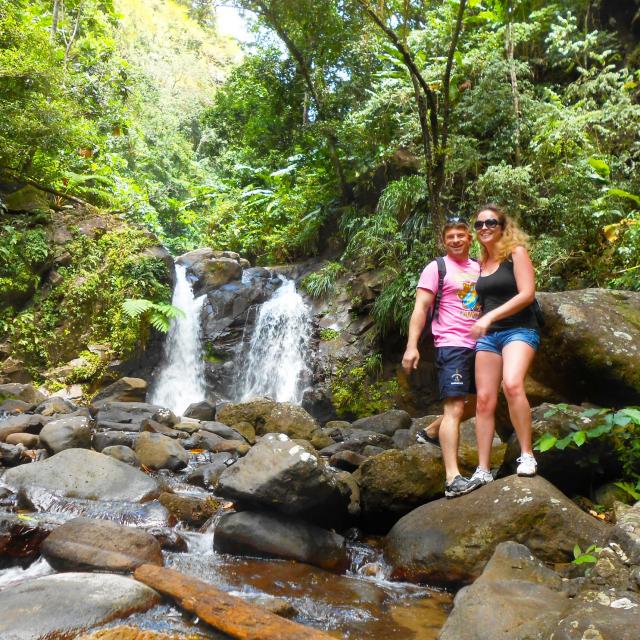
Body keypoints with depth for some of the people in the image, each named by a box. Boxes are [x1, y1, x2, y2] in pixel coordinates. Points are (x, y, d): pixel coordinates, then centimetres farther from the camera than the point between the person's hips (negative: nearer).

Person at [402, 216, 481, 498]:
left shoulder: (479, 268, 15)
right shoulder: (436, 268, -2)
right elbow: (420, 309, -8)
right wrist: (412, 345, -17)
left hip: (479, 346, 7)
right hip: (452, 346, -7)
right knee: (454, 409, -12)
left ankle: (432, 432, 33)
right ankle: (453, 478, -13)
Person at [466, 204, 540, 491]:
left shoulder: (516, 252, 0)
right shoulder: (481, 263, 17)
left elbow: (527, 294, -11)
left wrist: (490, 317, -17)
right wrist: (480, 326, 12)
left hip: (519, 330, -6)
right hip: (487, 336, 6)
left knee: (512, 384, -31)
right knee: (484, 400, -2)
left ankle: (527, 455, -20)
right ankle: (483, 470, 2)